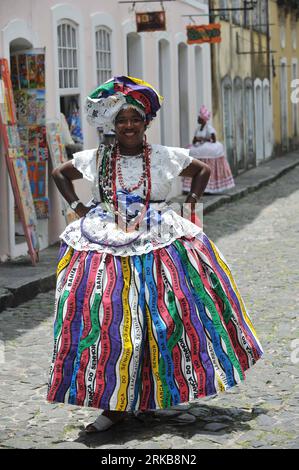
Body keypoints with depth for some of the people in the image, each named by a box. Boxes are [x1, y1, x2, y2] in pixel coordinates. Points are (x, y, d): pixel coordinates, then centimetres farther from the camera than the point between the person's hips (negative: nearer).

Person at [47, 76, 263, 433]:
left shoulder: (166, 157, 3)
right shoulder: (96, 159, 3)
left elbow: (202, 170, 19)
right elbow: (59, 174, 19)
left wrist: (191, 201, 9)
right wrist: (77, 208, 10)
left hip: (161, 245, 0)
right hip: (108, 249, 0)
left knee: (174, 311, -5)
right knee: (110, 319, -6)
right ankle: (115, 403, 2)